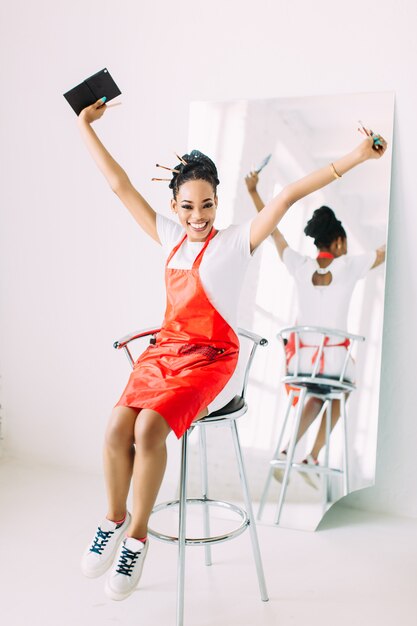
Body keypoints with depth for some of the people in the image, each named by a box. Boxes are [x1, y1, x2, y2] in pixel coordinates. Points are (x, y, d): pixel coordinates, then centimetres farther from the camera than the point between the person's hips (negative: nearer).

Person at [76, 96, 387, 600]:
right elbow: (120, 185, 14)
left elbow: (289, 195, -13)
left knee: (149, 427, -27)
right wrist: (85, 126, 18)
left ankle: (137, 535, -8)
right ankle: (114, 519, 7)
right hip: (166, 349, 5)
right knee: (117, 426, -18)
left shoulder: (235, 242, -3)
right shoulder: (168, 237, 10)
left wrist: (353, 159, -19)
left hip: (210, 359, -4)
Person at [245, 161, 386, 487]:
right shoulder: (348, 267, -7)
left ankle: (288, 452, 15)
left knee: (316, 398, 33)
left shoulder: (301, 266, 1)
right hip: (336, 357, -3)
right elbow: (387, 250, 3)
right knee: (335, 401, 30)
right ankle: (313, 458, 13)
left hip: (301, 356, 3)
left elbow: (273, 230, 11)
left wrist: (254, 191, 21)